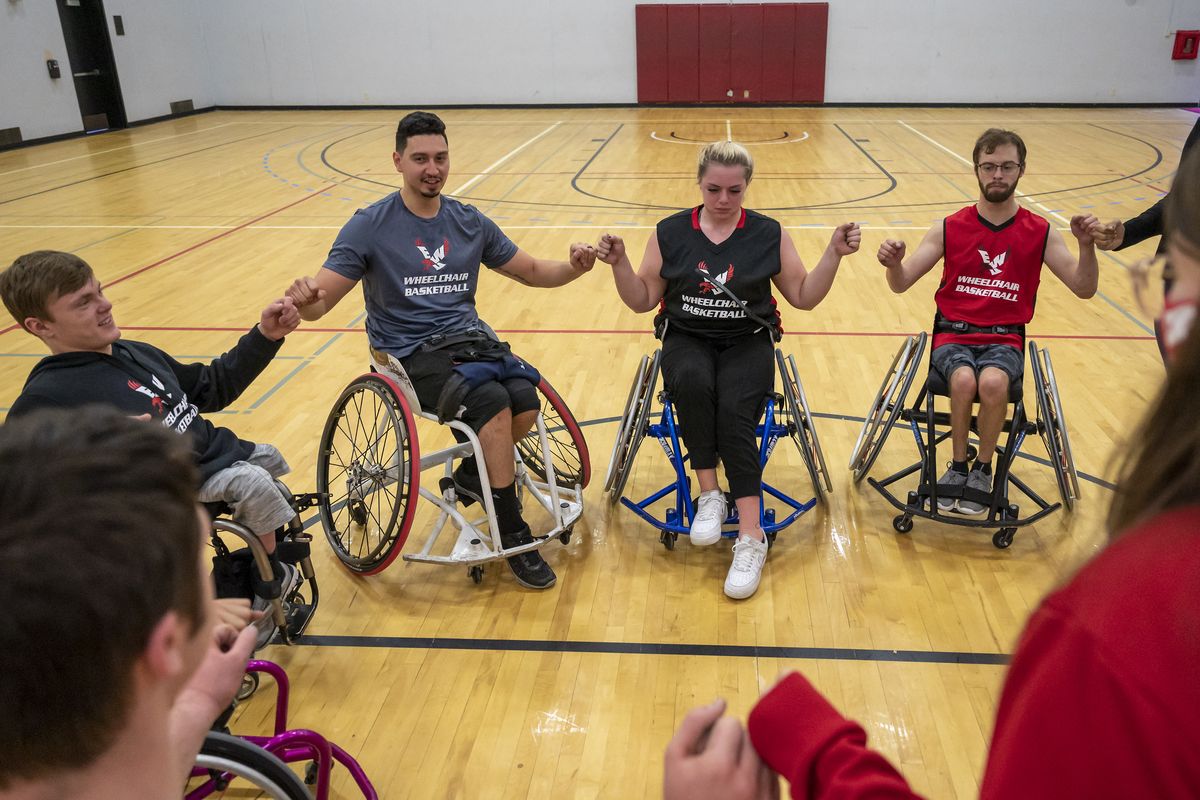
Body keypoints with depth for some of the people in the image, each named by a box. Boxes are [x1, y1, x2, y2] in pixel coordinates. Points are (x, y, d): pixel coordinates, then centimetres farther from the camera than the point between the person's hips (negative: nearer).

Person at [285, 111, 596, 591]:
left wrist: (573, 268, -5)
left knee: (526, 399, -25)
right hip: (410, 354, -4)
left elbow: (531, 271, 16)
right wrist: (305, 299, -34)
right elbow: (321, 303, -9)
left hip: (469, 339, 5)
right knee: (493, 401, -30)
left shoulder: (470, 223, 9)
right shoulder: (370, 226, -4)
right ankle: (512, 536, -14)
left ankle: (472, 473, 7)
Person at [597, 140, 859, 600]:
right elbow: (643, 300, 7)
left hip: (747, 343, 0)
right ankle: (709, 495, -23)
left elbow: (804, 297, 7)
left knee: (734, 410, -31)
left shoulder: (769, 234, 3)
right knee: (693, 382, -36)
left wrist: (834, 254, -7)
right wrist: (619, 264, -10)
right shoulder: (670, 233, 4)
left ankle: (751, 535, -28)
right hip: (687, 340, 1)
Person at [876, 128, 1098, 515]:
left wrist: (1087, 246, -19)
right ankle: (958, 465, -8)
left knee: (993, 381, -34)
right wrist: (893, 263, -25)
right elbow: (901, 284, -2)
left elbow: (1083, 289, -1)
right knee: (964, 379, -33)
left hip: (1004, 339, 0)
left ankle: (983, 469, -9)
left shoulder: (1040, 233, 2)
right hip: (953, 334, 0)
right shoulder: (950, 229, 1)